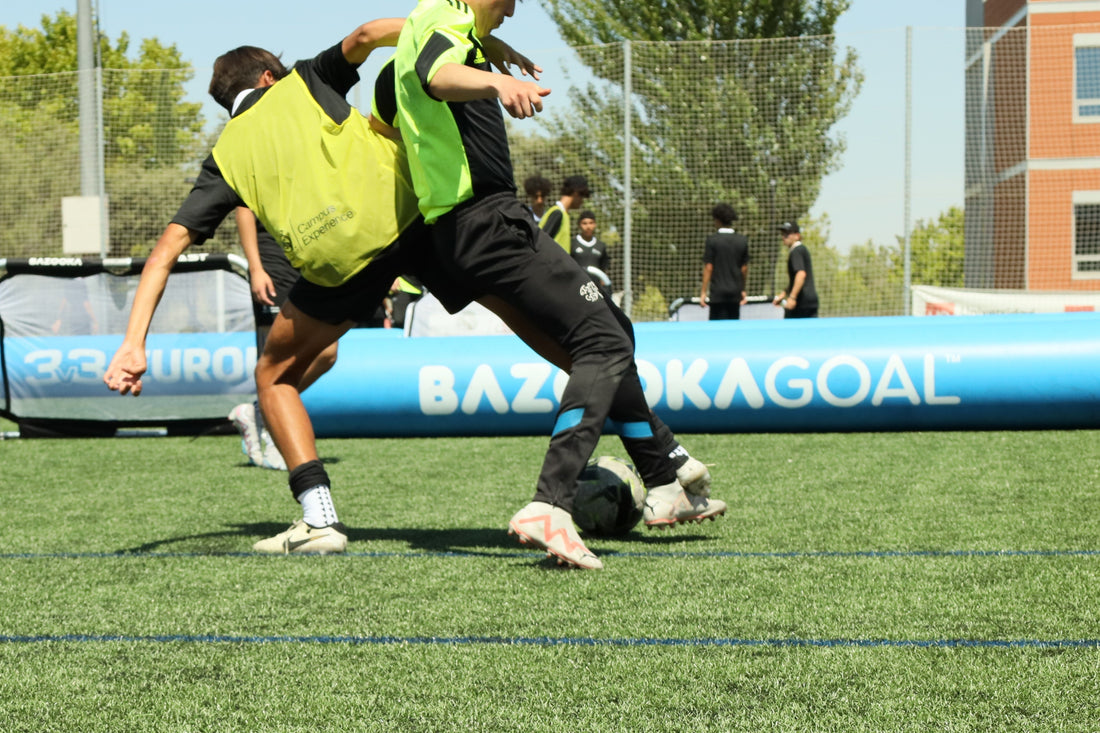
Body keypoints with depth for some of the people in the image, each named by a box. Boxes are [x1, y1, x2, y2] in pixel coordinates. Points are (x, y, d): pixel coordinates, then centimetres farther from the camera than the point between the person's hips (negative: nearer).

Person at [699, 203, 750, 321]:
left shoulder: (712, 240, -7)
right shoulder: (742, 240, 4)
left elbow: (708, 268, -8)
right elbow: (744, 268, 8)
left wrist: (703, 292, -4)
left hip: (718, 293, -4)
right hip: (736, 293, 4)